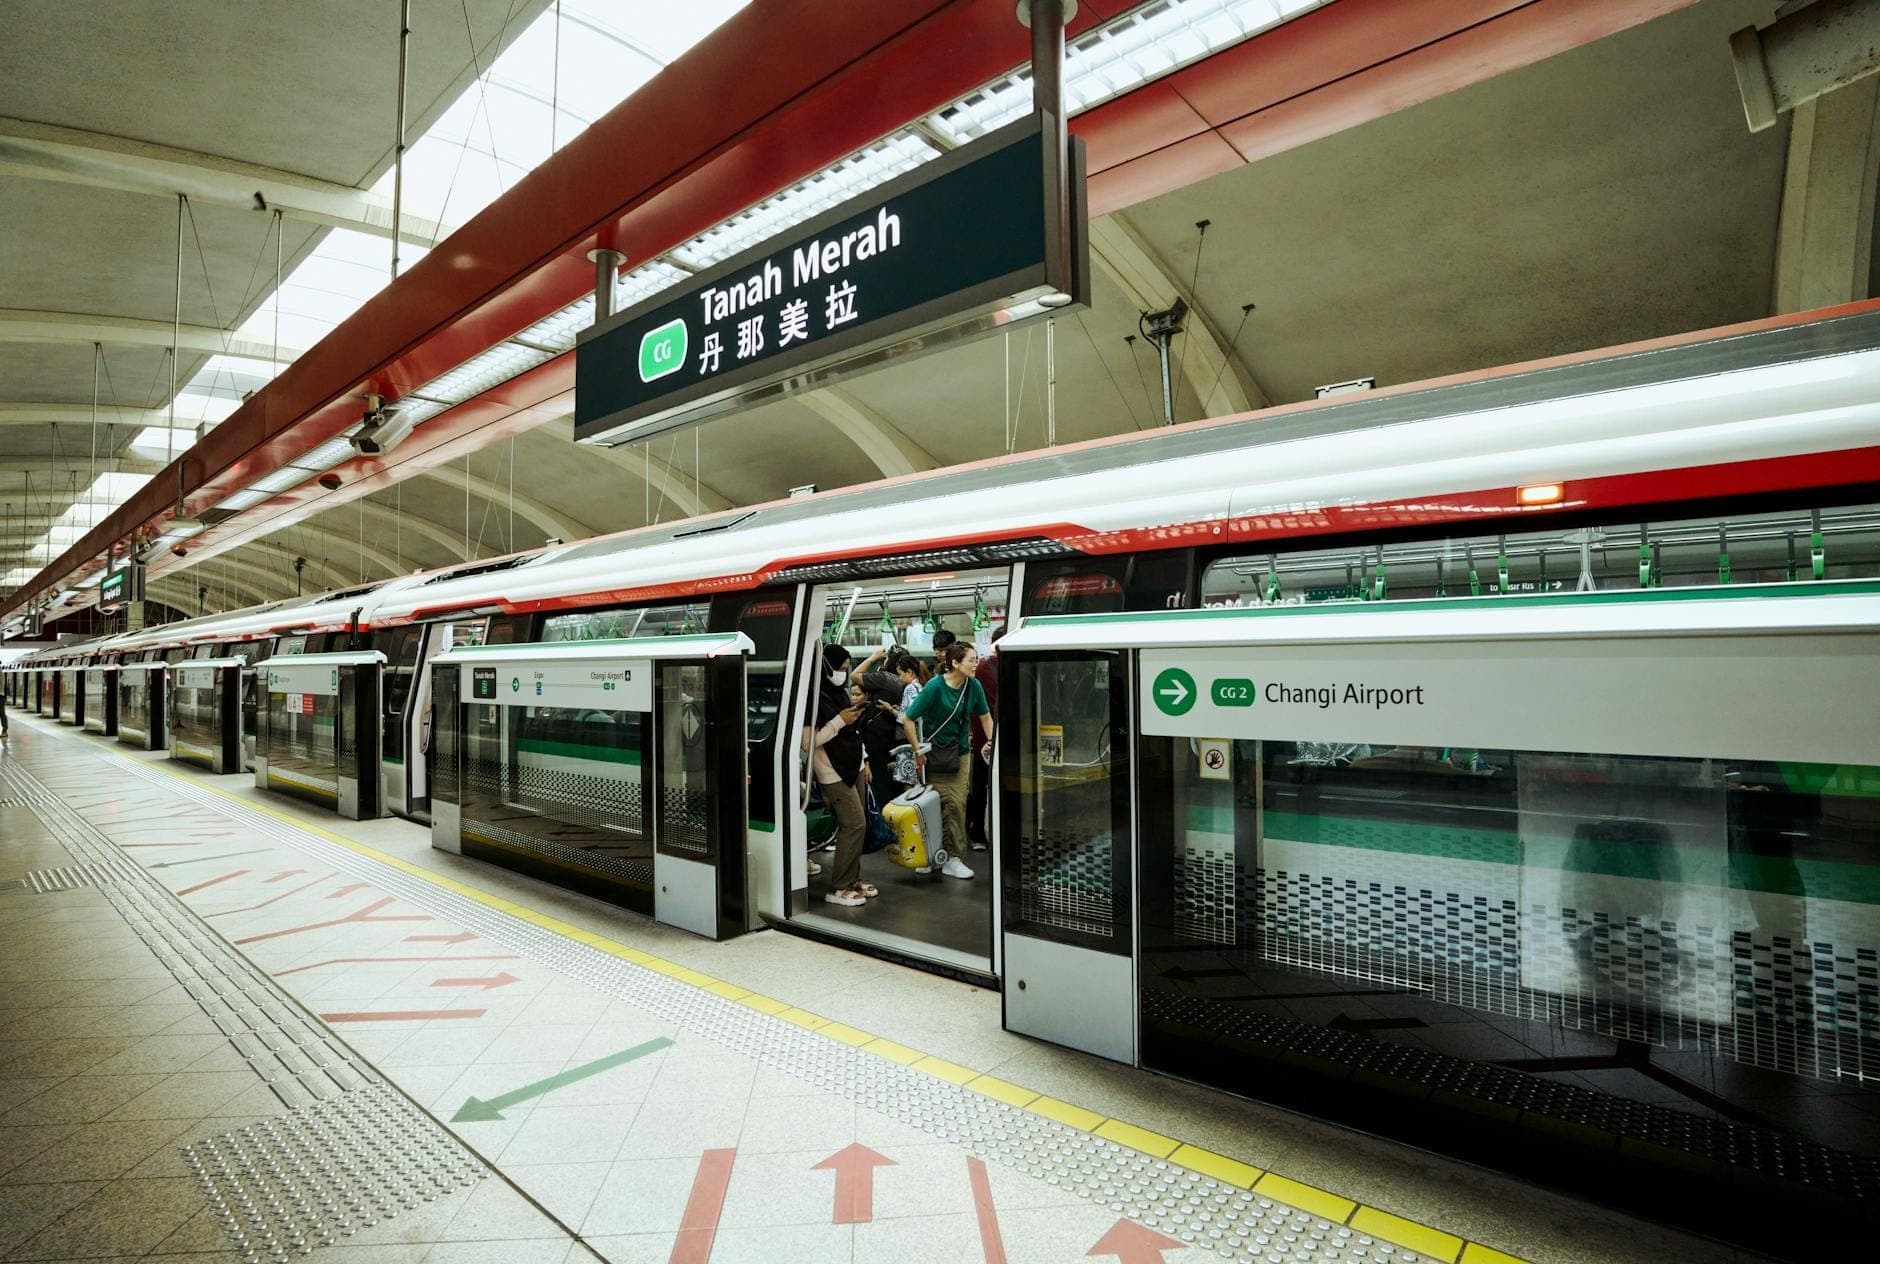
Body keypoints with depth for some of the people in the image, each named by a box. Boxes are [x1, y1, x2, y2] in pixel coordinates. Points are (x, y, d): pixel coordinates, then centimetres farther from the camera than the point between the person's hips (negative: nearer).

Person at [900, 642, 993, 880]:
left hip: (961, 752, 4)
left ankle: (954, 858, 13)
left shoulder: (973, 686, -5)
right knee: (949, 803, -5)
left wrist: (991, 740, 1)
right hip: (936, 753, -4)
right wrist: (918, 751, -15)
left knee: (958, 803, 2)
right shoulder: (935, 687, -19)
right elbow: (907, 720, -17)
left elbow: (985, 716, 11)